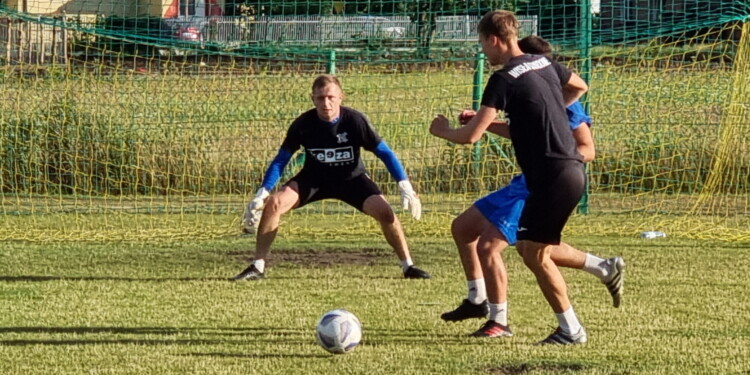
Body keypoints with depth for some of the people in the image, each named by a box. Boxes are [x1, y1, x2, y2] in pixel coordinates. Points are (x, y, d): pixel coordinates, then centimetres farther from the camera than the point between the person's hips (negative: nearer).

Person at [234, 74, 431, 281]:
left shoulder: (355, 120, -23)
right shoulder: (303, 124, -20)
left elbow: (385, 153, -14)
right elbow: (281, 160, -9)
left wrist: (405, 187, -22)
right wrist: (261, 194, -16)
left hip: (352, 178, -1)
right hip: (313, 178, 1)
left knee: (384, 211, -23)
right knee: (273, 204, -21)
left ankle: (408, 266, -4)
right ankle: (257, 267, -9)